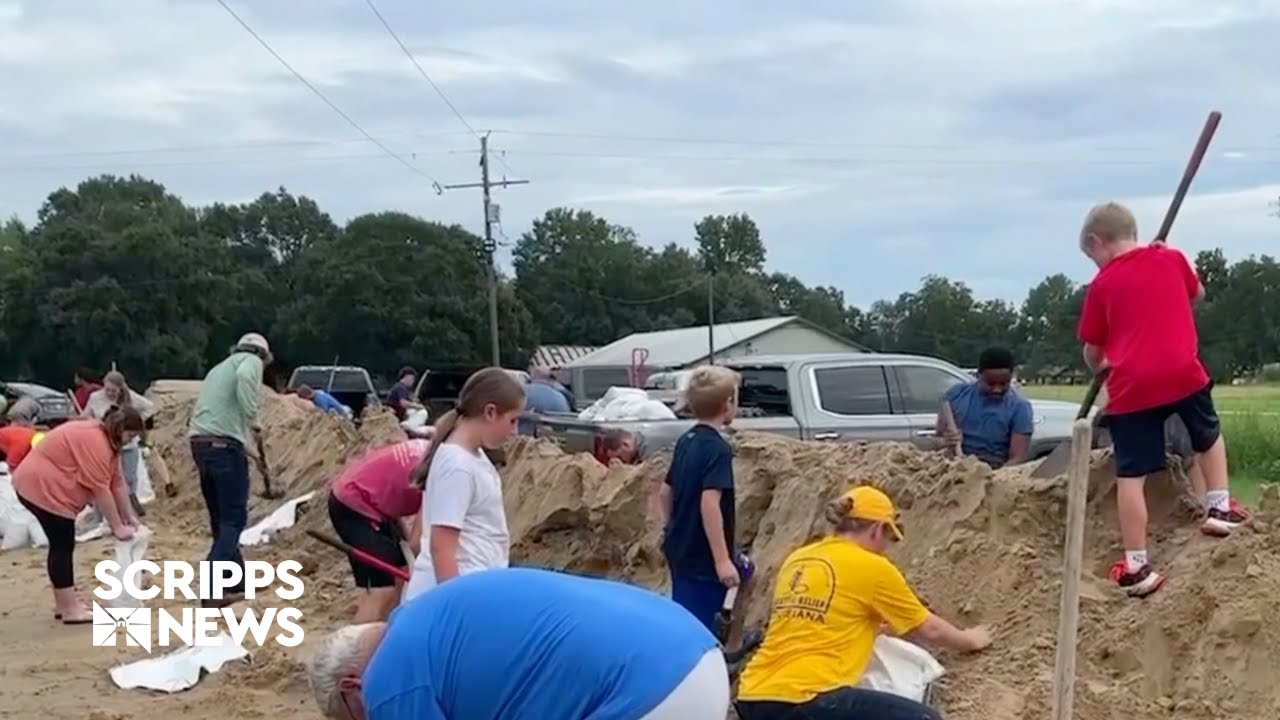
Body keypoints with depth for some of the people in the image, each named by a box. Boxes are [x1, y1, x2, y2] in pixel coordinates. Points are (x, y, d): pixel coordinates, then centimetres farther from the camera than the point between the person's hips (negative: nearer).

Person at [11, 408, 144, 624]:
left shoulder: (107, 440, 11)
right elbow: (100, 489, -22)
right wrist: (117, 527, -17)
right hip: (42, 487, -11)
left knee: (62, 545, 14)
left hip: (45, 486, 11)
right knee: (62, 546, -8)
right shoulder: (94, 440, -22)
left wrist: (129, 517, 10)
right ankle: (70, 609, -5)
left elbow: (116, 482, 12)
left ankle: (64, 604, 21)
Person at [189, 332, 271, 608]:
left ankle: (237, 583, 24)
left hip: (199, 444, 8)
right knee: (233, 519, -6)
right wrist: (250, 417, -15)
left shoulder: (219, 368, 29)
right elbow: (245, 378, -20)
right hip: (225, 445, -8)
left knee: (221, 519, 15)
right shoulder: (251, 361, 5)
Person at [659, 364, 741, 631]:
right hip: (702, 557, -9)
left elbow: (665, 492, 17)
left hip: (680, 550, 9)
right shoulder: (718, 449, -18)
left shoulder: (686, 441, 9)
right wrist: (722, 559, -27)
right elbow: (709, 503, -27)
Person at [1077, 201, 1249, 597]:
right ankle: (1219, 508, 28)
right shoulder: (1172, 258, 9)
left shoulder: (1101, 284, 4)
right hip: (1183, 372, 2)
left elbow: (1092, 351, 11)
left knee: (1131, 475, -1)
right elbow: (1196, 294, 29)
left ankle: (1136, 566, -2)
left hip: (1131, 387, -2)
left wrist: (1099, 367, 31)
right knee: (1209, 435, 32)